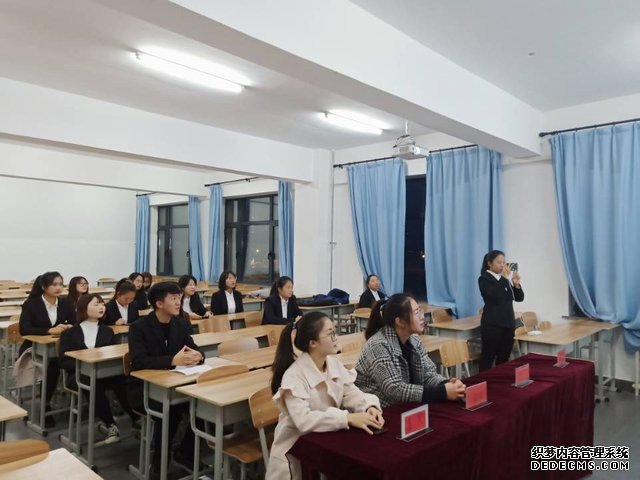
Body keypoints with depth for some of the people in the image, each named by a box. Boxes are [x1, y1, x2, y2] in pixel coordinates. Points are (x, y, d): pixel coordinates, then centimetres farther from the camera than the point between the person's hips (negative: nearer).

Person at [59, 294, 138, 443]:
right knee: (94, 384, -38)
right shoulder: (69, 333, 7)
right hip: (79, 376, -2)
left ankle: (136, 418, -25)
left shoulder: (107, 332, 17)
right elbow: (64, 362, -1)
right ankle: (110, 425, -29)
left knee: (121, 380, -34)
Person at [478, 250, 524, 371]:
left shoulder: (505, 278, 13)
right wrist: (504, 278, -20)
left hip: (508, 323, 6)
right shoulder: (484, 279, -6)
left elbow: (519, 298, 9)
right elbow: (495, 296, -21)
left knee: (504, 358, 9)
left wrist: (516, 284, -9)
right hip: (492, 325, -6)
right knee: (488, 358, -2)